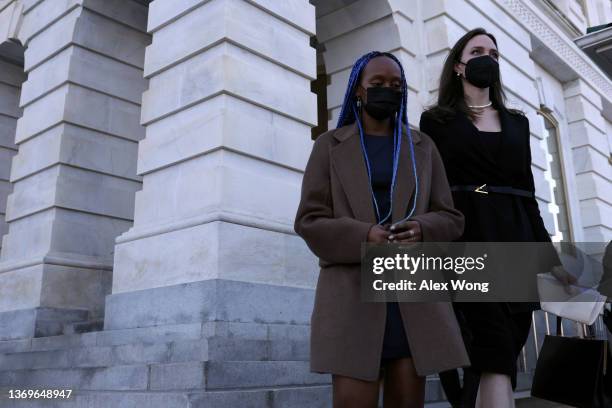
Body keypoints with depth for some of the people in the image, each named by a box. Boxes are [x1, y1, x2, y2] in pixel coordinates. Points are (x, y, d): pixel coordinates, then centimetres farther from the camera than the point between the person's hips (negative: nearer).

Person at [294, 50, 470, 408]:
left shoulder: (423, 147, 14)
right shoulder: (330, 146, 8)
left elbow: (451, 219, 10)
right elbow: (310, 221, 0)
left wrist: (422, 230, -14)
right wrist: (364, 237, -19)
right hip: (354, 292, -2)